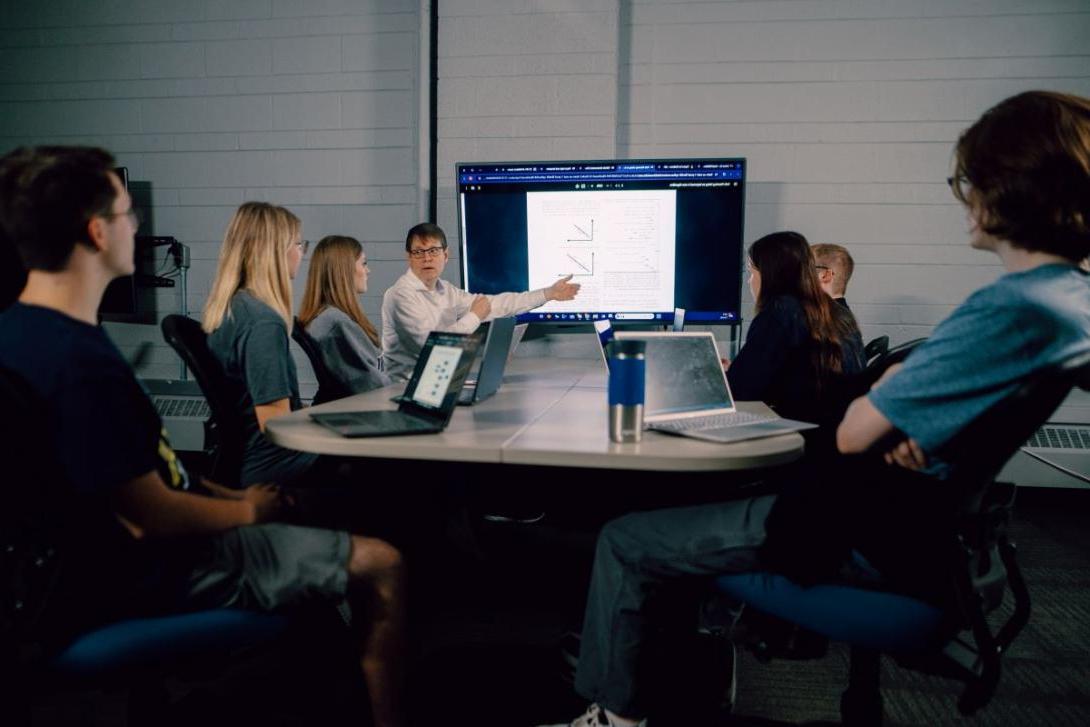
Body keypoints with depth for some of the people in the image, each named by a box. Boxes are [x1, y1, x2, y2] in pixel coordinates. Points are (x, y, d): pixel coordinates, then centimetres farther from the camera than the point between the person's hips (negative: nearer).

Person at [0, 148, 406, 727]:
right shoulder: (81, 360, -29)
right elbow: (154, 515, -25)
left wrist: (227, 493, 9)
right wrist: (247, 510, -7)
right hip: (146, 574, -10)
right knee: (378, 565, -6)